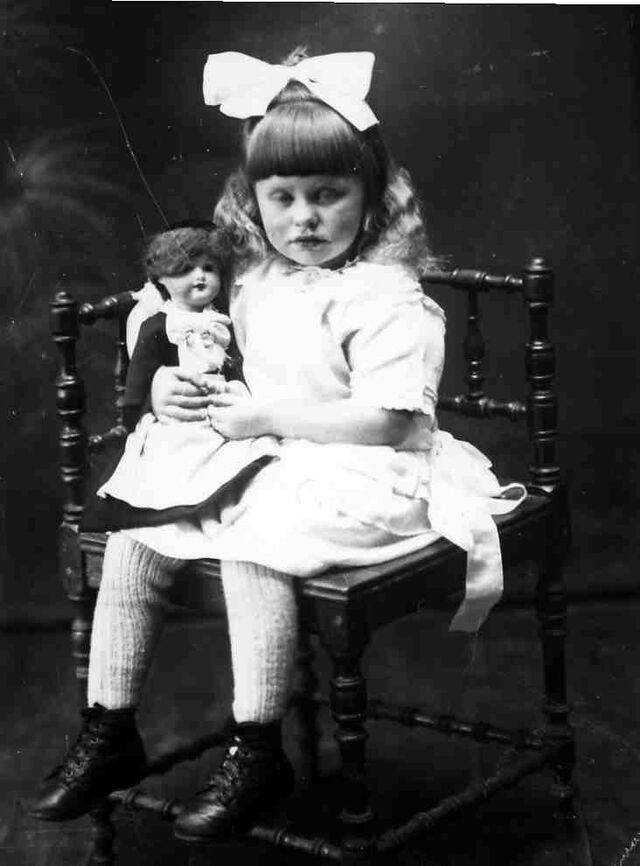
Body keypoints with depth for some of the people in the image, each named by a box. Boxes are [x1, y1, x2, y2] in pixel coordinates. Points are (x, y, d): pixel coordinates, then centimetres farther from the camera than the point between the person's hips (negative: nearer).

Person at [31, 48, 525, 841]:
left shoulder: (385, 298, -13)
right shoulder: (254, 281, 12)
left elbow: (384, 420, -21)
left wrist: (270, 415, -20)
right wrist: (172, 386, 2)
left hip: (356, 476, -8)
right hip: (258, 462, 8)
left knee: (248, 542, -34)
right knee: (130, 531, -7)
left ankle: (255, 753, -21)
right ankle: (108, 731, 2)